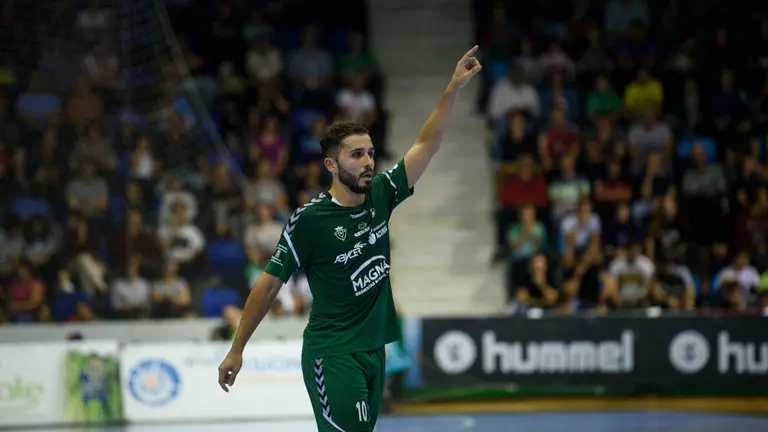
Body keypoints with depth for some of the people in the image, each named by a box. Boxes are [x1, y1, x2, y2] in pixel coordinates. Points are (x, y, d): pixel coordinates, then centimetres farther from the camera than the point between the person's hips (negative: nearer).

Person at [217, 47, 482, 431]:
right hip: (332, 355, -6)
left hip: (374, 352, 6)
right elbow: (268, 284, -5)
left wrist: (453, 89, 0)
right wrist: (236, 350, -3)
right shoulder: (309, 220, -11)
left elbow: (426, 145, 8)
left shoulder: (381, 195, 5)